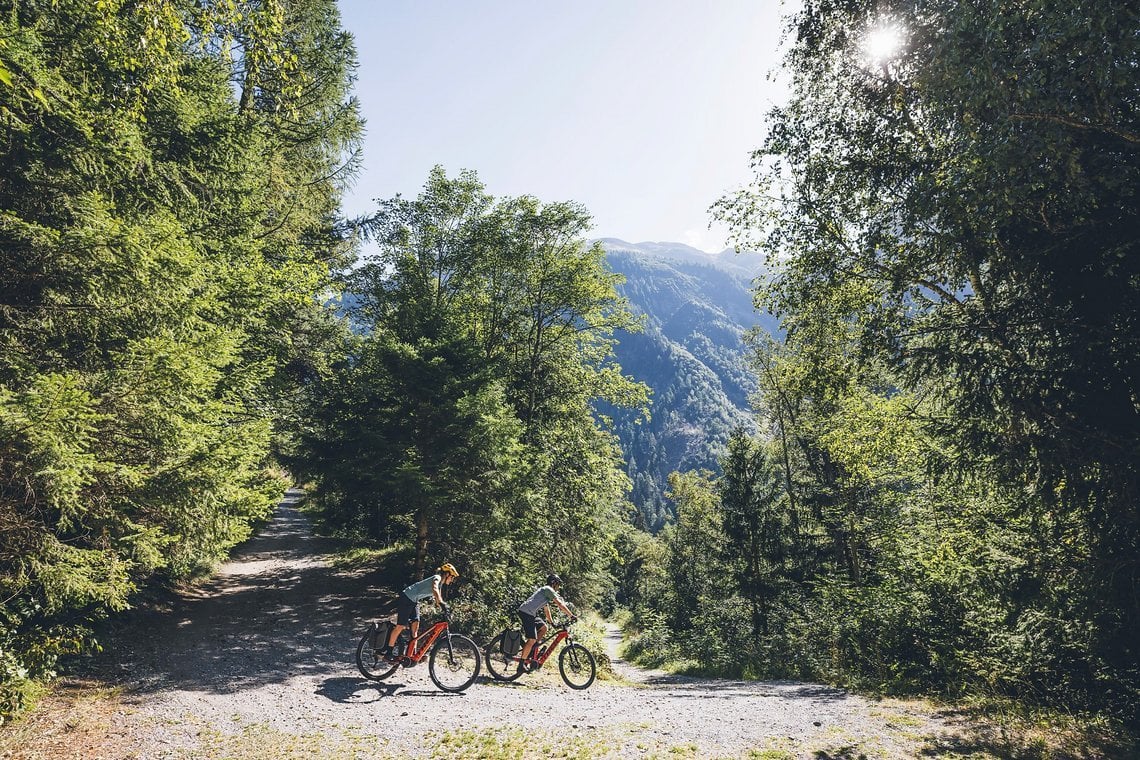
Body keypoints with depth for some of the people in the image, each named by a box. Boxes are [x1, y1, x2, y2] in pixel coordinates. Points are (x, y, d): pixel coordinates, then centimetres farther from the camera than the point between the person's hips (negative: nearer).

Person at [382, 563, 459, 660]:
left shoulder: (440, 583, 10)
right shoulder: (437, 578, -19)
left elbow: (437, 598, 15)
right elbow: (434, 589, -41)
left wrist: (444, 611, 4)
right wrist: (442, 603, -55)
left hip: (414, 601, 9)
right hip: (406, 599, -9)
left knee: (415, 625, 3)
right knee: (400, 626, -6)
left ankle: (412, 653, 6)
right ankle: (387, 651, 4)